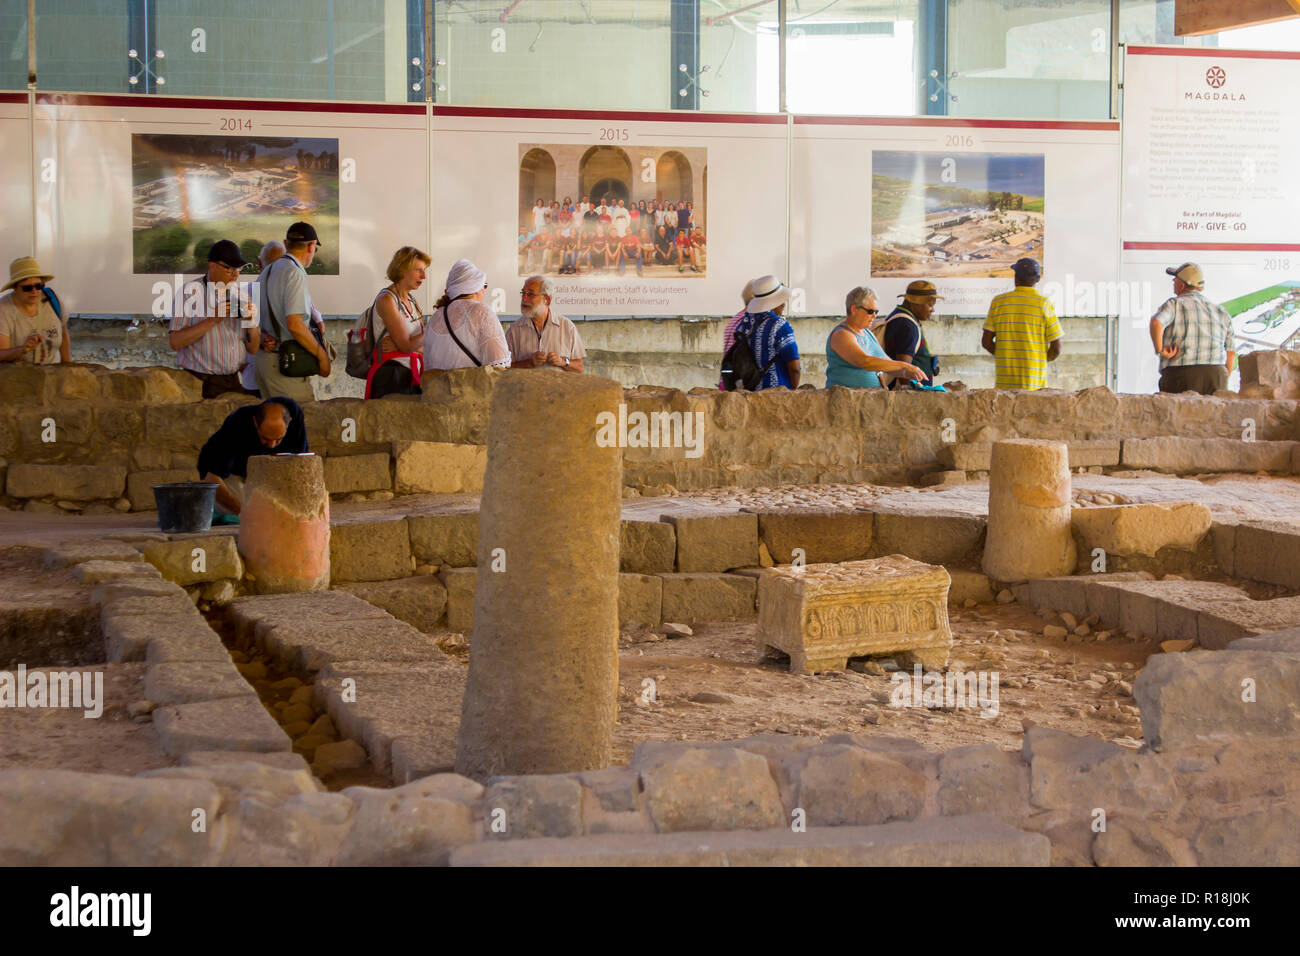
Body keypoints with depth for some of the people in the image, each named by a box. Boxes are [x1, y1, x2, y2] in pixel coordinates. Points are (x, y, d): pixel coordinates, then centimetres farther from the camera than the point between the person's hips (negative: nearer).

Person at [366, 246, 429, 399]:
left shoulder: (413, 302, 17)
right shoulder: (386, 299, -7)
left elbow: (424, 347, 6)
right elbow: (407, 346, -14)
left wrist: (397, 345, -11)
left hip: (414, 373, 7)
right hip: (391, 373, -7)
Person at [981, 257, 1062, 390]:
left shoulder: (998, 302, 3)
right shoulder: (1044, 303, -3)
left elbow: (986, 342, 4)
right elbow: (1056, 348, -3)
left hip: (1004, 380, 2)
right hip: (1034, 379, -2)